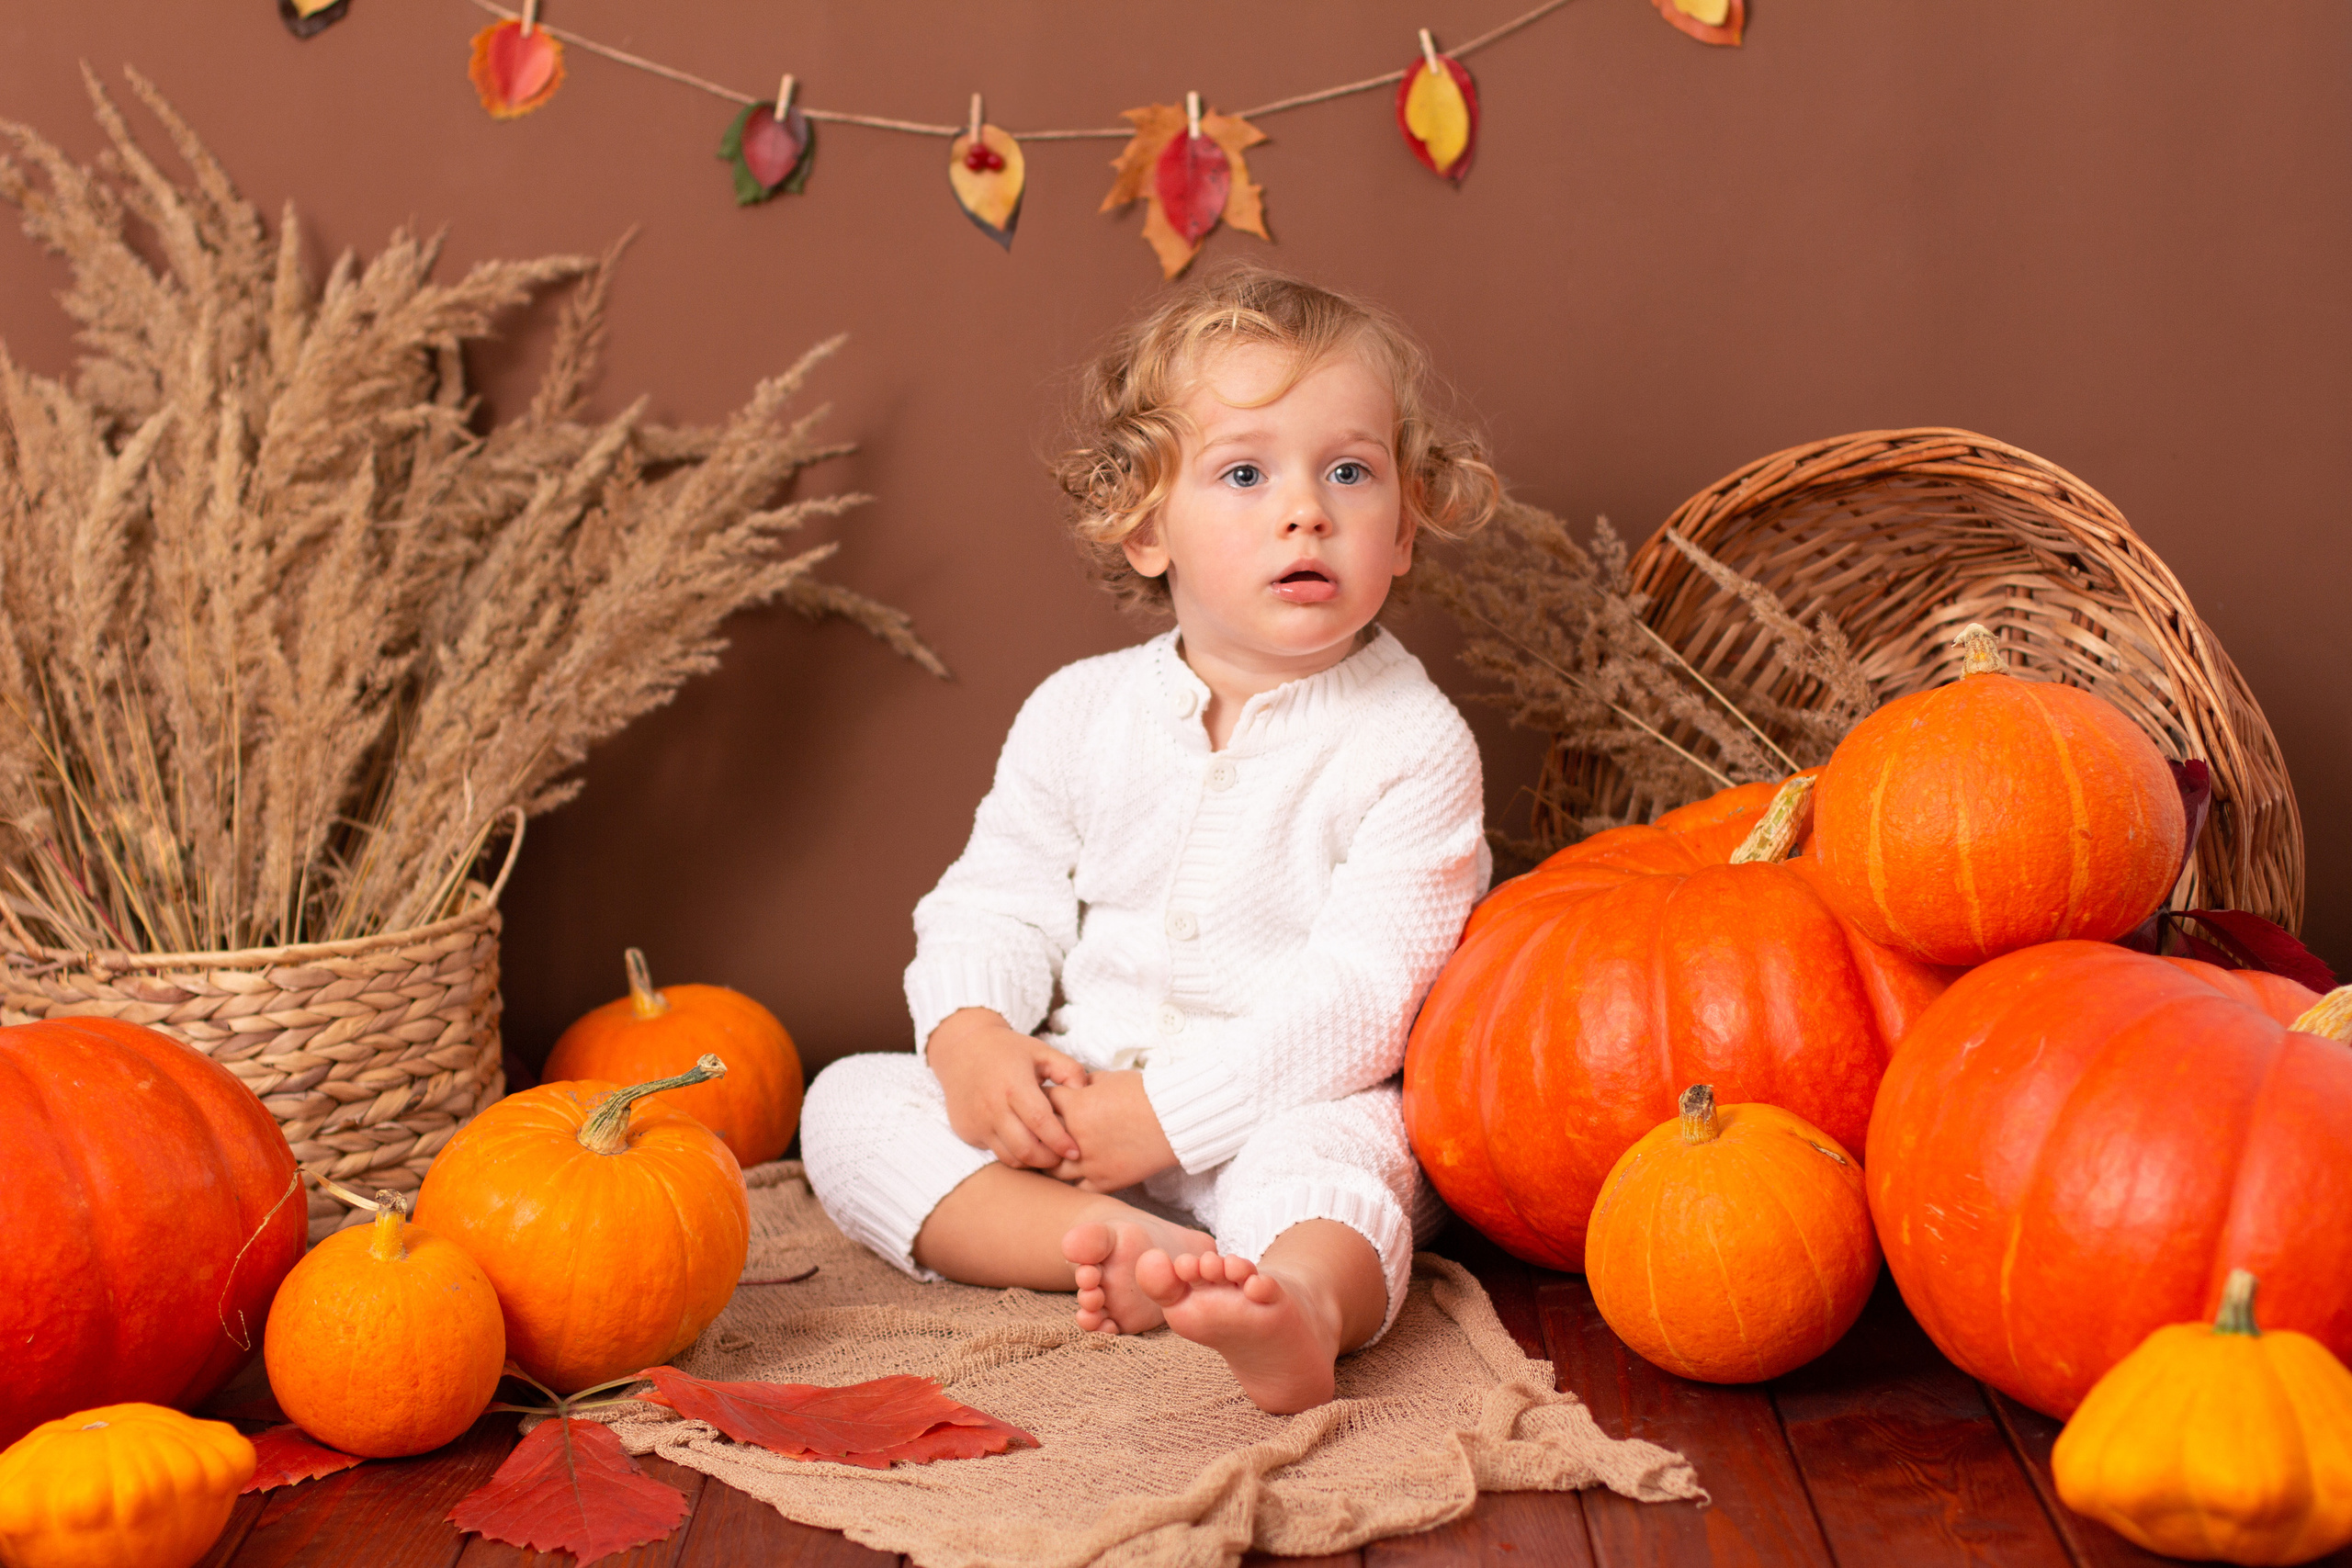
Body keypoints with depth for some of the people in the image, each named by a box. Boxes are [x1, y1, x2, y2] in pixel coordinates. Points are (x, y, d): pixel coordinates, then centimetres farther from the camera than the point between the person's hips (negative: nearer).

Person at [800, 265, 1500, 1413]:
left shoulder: (1412, 744, -9)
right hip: (1074, 1099, 5)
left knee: (1333, 1150, -37)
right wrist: (970, 1036, -14)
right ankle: (1106, 1239, -33)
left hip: (1297, 1111, -5)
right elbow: (994, 902, 8)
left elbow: (1364, 995, -17)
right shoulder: (1079, 713, 6)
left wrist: (1167, 1110, -23)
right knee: (849, 1103, -13)